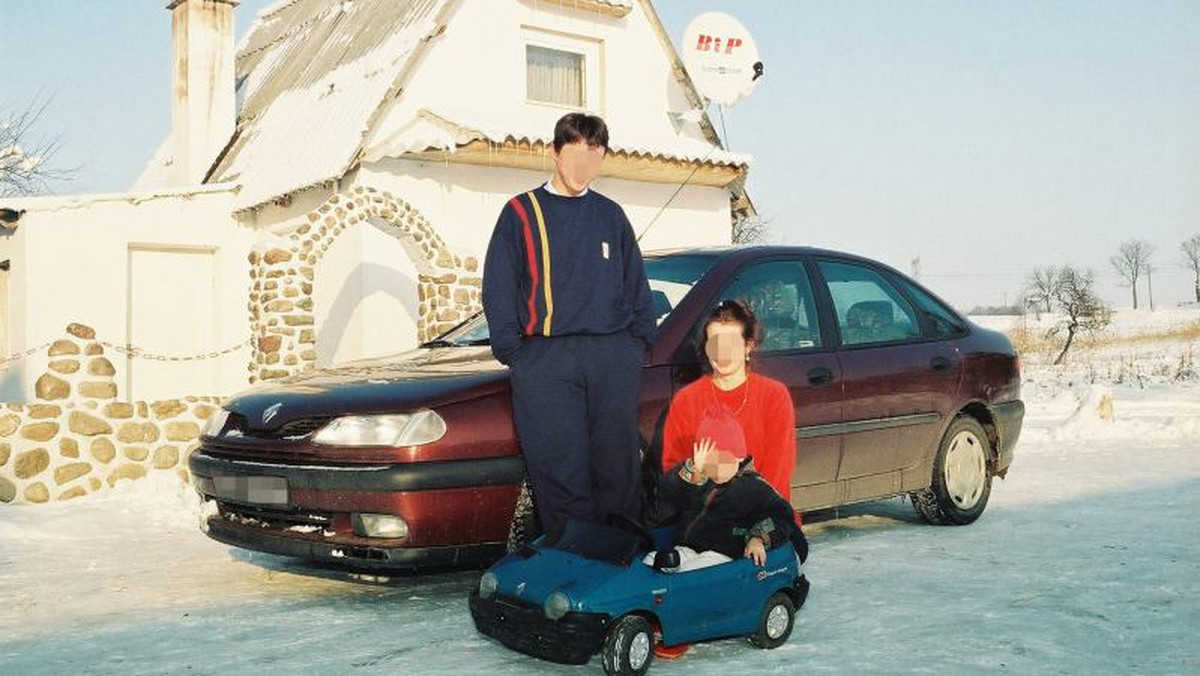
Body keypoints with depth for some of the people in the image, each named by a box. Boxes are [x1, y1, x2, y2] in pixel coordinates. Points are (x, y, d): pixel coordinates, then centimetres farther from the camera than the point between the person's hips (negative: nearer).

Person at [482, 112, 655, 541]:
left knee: (619, 465, 3)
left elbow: (636, 285, 21)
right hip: (547, 358, -2)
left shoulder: (610, 215, 18)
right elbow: (498, 288, 5)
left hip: (614, 356, 3)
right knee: (561, 471, -6)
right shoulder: (522, 212, 9)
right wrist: (510, 350, -4)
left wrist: (642, 340, 9)